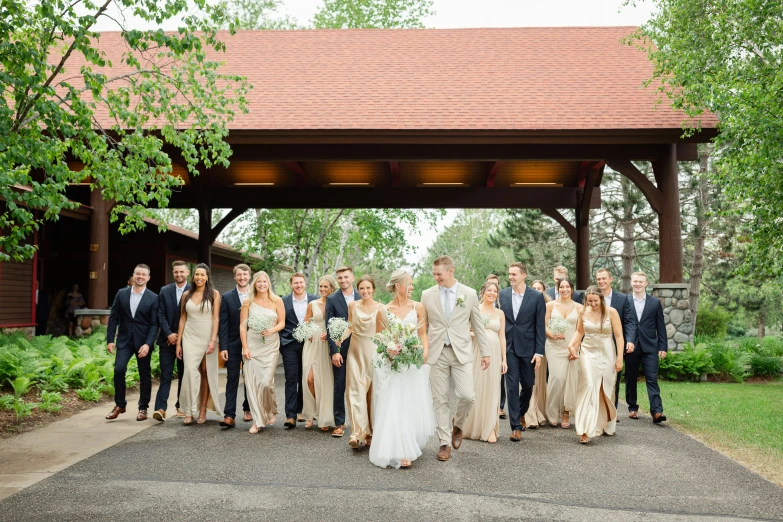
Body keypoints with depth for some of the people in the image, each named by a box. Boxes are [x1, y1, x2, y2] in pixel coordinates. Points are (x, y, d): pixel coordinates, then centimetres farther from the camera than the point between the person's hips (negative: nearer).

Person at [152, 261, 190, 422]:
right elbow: (161, 315, 2)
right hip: (167, 339, 1)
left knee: (184, 374, 7)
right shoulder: (164, 291, 6)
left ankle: (181, 405, 17)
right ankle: (161, 408, -7)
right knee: (166, 374, -3)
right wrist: (169, 334, -10)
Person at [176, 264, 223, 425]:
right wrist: (178, 343, 7)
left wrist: (213, 340, -14)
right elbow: (183, 319, 10)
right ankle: (189, 412, -6)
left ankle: (203, 411, 9)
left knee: (205, 373, 2)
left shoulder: (214, 294, 0)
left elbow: (216, 318, -5)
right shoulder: (186, 295, 7)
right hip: (190, 338, 1)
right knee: (190, 371, -10)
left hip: (207, 338, -1)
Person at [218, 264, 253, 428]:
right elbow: (223, 324, -2)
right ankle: (229, 415, -3)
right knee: (232, 379, -1)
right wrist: (223, 347, -8)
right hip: (233, 344, -1)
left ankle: (248, 409, 26)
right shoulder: (227, 297, 0)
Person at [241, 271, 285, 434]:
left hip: (270, 345, -1)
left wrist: (272, 330, -16)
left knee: (266, 382, -10)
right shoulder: (248, 301, 3)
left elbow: (282, 323, 4)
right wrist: (245, 347, -4)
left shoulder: (277, 301, 2)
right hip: (252, 345, 1)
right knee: (252, 382, -2)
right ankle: (258, 420, 10)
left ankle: (271, 411, 20)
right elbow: (242, 325, 2)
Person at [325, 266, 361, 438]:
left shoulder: (361, 298, 5)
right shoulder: (332, 299, 0)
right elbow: (329, 327, -4)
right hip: (340, 349, -1)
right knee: (339, 386, 3)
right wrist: (334, 351, -11)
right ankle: (339, 423, 13)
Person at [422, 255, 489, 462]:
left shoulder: (469, 294, 1)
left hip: (461, 352, -1)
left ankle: (457, 426, 21)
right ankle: (445, 443, 16)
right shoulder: (427, 295, 3)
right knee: (440, 400, 3)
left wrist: (485, 352, 6)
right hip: (436, 353, 1)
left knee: (467, 395, -10)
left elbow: (478, 325, 6)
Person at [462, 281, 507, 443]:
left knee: (491, 390, 3)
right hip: (477, 353, -3)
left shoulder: (500, 313, 12)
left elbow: (502, 337, 11)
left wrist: (504, 359, 7)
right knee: (475, 389, 1)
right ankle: (473, 427, 15)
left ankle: (489, 429, 8)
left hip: (494, 354, 3)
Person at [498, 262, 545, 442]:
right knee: (512, 386, -1)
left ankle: (521, 413, 39)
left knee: (528, 385, 11)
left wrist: (539, 352, -8)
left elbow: (540, 326, -4)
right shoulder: (502, 295, 2)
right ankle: (516, 426, 4)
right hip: (508, 346, 1)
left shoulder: (536, 296, -4)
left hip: (528, 347, 0)